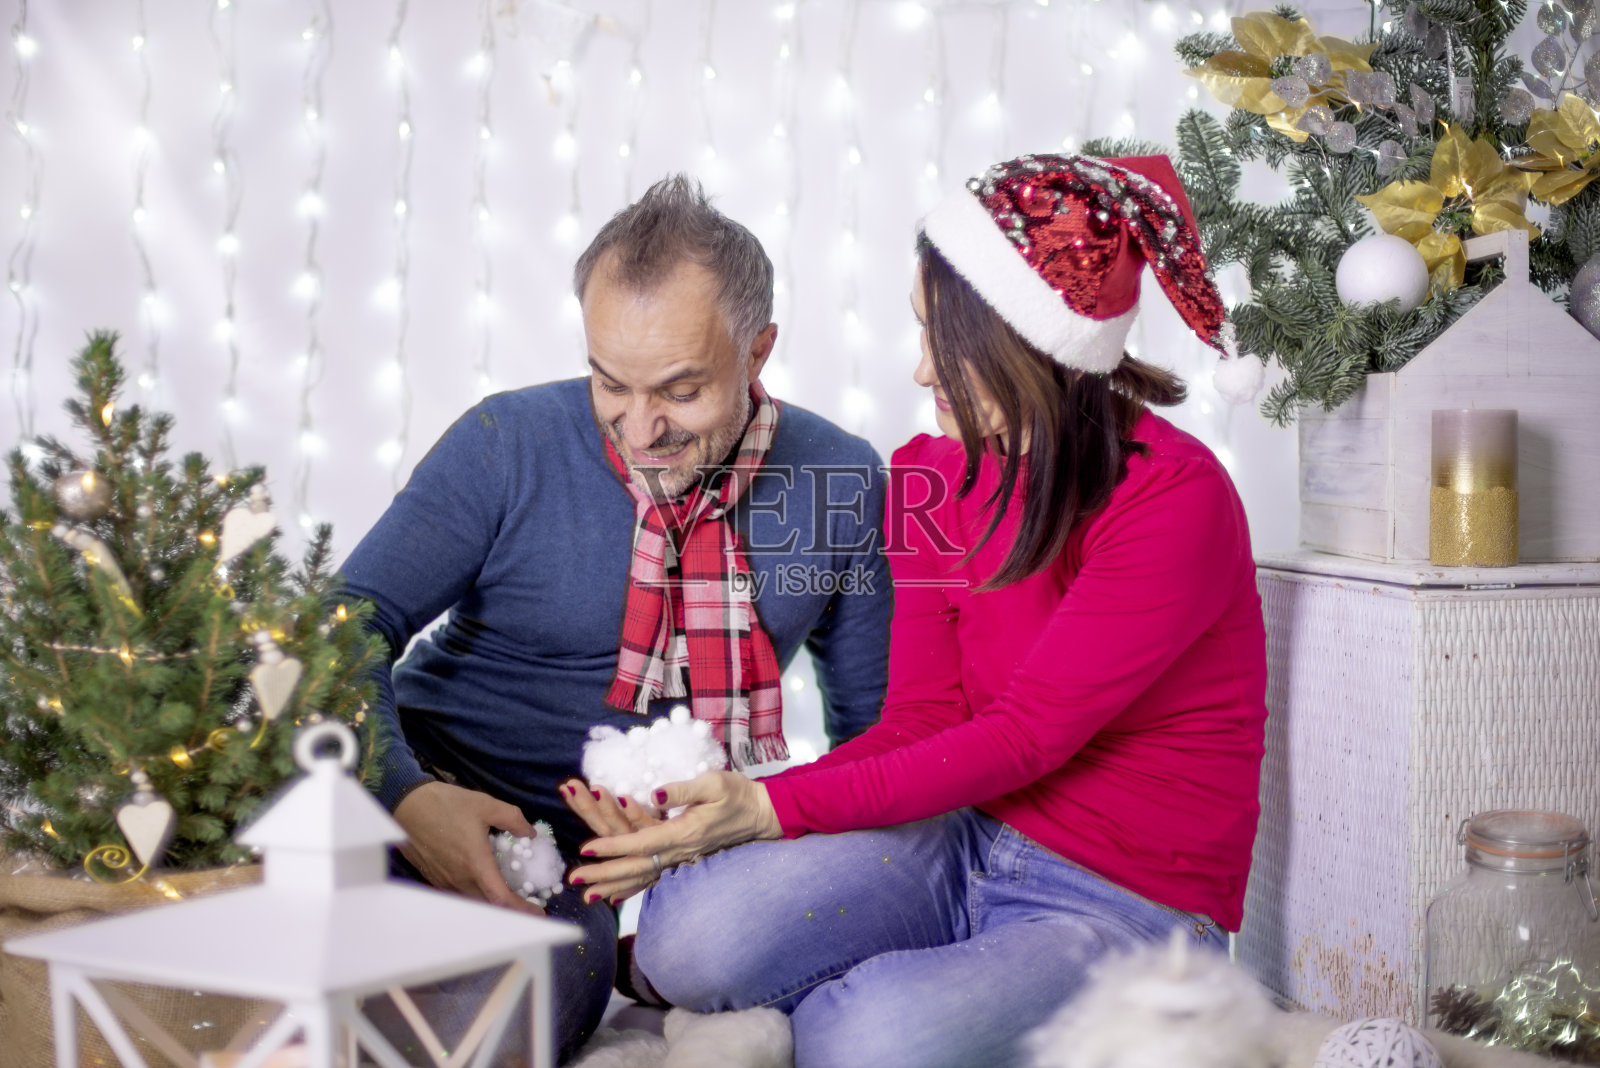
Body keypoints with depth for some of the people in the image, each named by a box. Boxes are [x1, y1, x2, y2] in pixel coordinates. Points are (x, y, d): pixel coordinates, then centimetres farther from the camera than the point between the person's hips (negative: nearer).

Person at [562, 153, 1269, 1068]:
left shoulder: (1175, 499, -18)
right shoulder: (935, 478, 3)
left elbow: (1025, 735, -20)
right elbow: (921, 719, 0)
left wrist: (775, 810, -23)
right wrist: (716, 817, -14)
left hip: (1128, 909, -5)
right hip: (965, 842, 5)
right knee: (691, 935, -22)